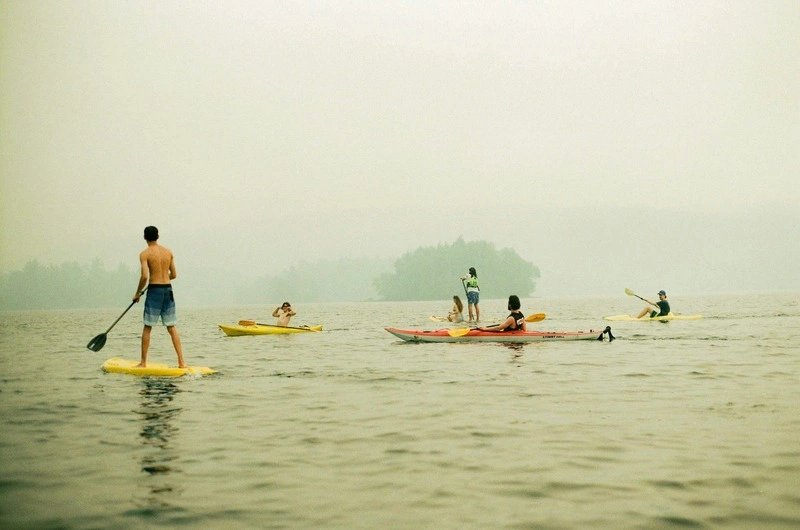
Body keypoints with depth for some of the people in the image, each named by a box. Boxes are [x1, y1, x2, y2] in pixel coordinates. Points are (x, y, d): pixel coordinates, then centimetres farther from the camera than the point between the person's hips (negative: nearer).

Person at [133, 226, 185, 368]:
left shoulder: (145, 254, -7)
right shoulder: (168, 252, 8)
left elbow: (144, 276, -16)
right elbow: (174, 274, 11)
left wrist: (137, 293, -4)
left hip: (154, 290, -4)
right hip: (168, 289, 4)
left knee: (147, 327, 6)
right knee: (172, 327, 7)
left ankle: (143, 362, 9)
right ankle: (181, 362, 1)